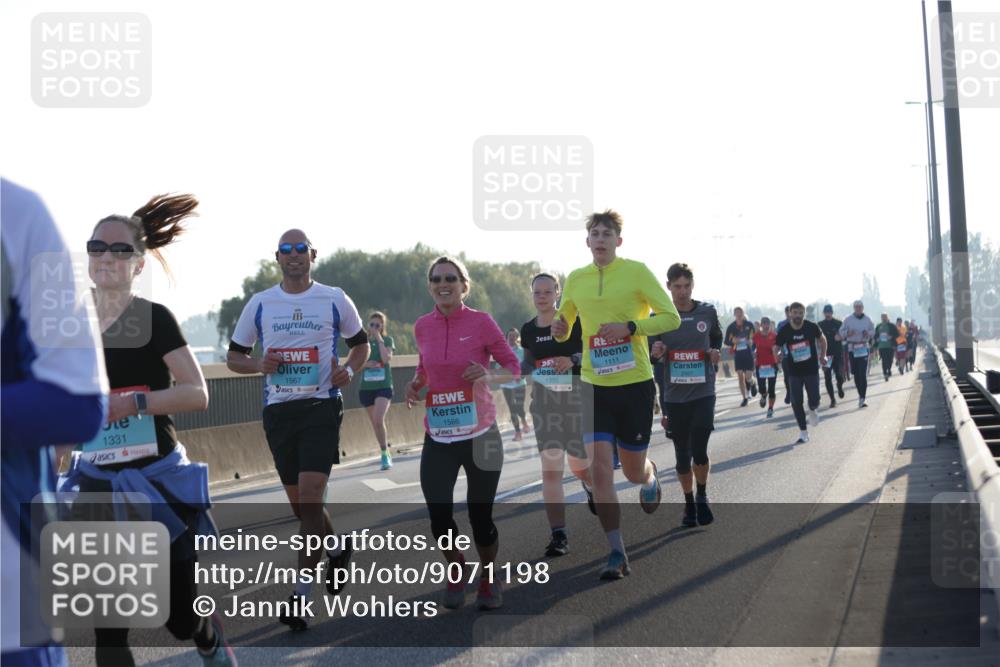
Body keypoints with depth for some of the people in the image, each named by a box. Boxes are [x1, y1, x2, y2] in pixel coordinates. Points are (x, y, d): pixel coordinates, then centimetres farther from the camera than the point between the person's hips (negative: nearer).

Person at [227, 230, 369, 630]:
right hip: (278, 410, 3)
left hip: (322, 406, -3)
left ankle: (301, 596, -8)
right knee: (300, 503, 11)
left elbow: (361, 343, 16)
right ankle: (338, 548, 40)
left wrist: (349, 371, -5)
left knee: (310, 498, -14)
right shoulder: (259, 304, 7)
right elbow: (234, 357, 13)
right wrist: (259, 365, -8)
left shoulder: (335, 300, 3)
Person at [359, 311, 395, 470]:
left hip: (384, 386, -3)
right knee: (375, 423, 11)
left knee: (379, 420, -21)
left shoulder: (387, 340, 2)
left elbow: (386, 359, -15)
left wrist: (379, 340, -11)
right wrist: (365, 363, -14)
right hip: (366, 387, 4)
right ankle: (386, 453, 28)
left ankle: (385, 455, -13)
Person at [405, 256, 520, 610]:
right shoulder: (422, 326, 2)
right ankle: (456, 572, 25)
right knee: (439, 517, -5)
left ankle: (489, 576, 31)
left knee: (480, 516, 3)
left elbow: (513, 367, -1)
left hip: (480, 434, -2)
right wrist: (415, 382, 0)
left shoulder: (481, 322, -8)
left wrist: (489, 374, -21)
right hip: (438, 438, 3)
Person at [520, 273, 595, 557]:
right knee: (551, 468, -9)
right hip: (544, 401, 2)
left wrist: (573, 359, -20)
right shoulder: (528, 329, 7)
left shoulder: (573, 322, -5)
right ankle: (558, 535, -8)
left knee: (578, 464, 9)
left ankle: (591, 485, 48)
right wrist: (522, 371, 1)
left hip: (576, 397, -2)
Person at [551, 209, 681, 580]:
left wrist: (630, 327, -20)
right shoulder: (575, 279, 6)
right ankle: (616, 553, -3)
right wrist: (558, 329, -5)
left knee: (633, 471, 8)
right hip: (594, 385, 2)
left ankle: (650, 475, 48)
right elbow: (564, 326, 19)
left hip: (635, 383, -2)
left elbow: (671, 317, -6)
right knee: (599, 466, -12)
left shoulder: (637, 271, -5)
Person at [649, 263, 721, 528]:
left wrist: (716, 352, -5)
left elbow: (717, 340, 17)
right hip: (674, 396, 1)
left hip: (703, 393, -1)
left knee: (699, 451, -10)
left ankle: (702, 496, 17)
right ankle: (689, 503, 26)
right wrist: (655, 353, -16)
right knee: (682, 453, 8)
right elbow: (652, 353, 8)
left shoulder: (708, 312, 2)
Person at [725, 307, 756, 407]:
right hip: (737, 354, 1)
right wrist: (733, 341, -17)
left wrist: (751, 341, -13)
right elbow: (726, 341, 5)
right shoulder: (731, 327, 0)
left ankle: (752, 384, 30)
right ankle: (744, 398, 11)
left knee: (748, 378, -7)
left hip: (748, 353, -1)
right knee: (740, 377, 0)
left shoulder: (749, 325, -1)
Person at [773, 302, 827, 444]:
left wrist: (823, 355, 7)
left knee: (814, 400, -6)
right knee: (796, 403, -3)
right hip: (794, 372, 0)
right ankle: (803, 432, 11)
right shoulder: (784, 331, -11)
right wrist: (777, 354, -21)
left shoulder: (811, 327, -10)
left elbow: (822, 339, 9)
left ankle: (812, 410, 33)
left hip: (812, 370, 0)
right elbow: (776, 347, 0)